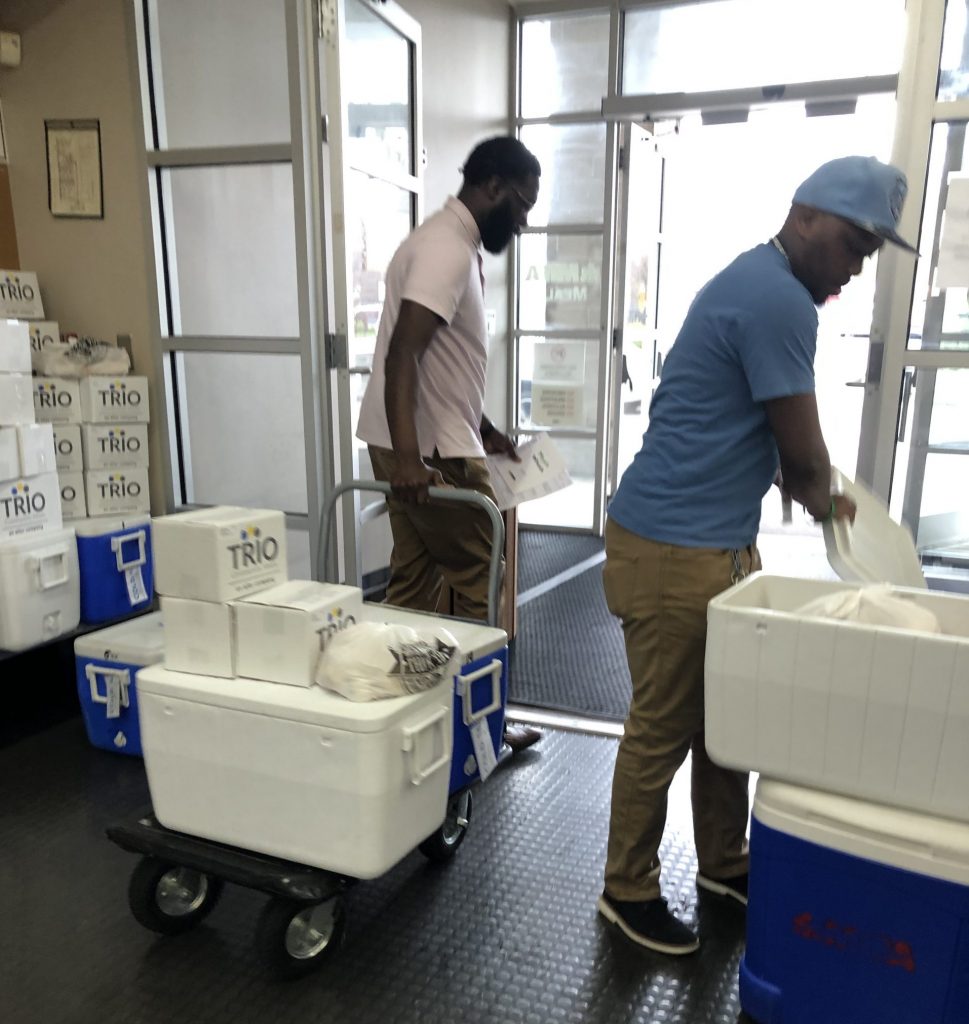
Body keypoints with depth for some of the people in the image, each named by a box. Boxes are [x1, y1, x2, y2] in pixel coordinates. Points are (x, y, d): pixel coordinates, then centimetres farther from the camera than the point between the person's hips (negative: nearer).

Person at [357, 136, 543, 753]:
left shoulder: (450, 244, 17)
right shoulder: (448, 248, -16)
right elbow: (402, 353, -27)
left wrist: (485, 431, 22)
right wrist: (407, 458, -34)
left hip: (427, 446, 10)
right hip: (432, 453, -10)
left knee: (415, 586, 14)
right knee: (477, 587, 2)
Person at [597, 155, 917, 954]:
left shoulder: (760, 285, 16)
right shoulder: (780, 300, -17)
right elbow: (803, 454, -13)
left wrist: (815, 492, 18)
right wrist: (821, 501, 8)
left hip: (721, 542, 10)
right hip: (676, 552, -10)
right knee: (665, 728, 3)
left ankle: (723, 862, 37)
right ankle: (629, 890, 22)